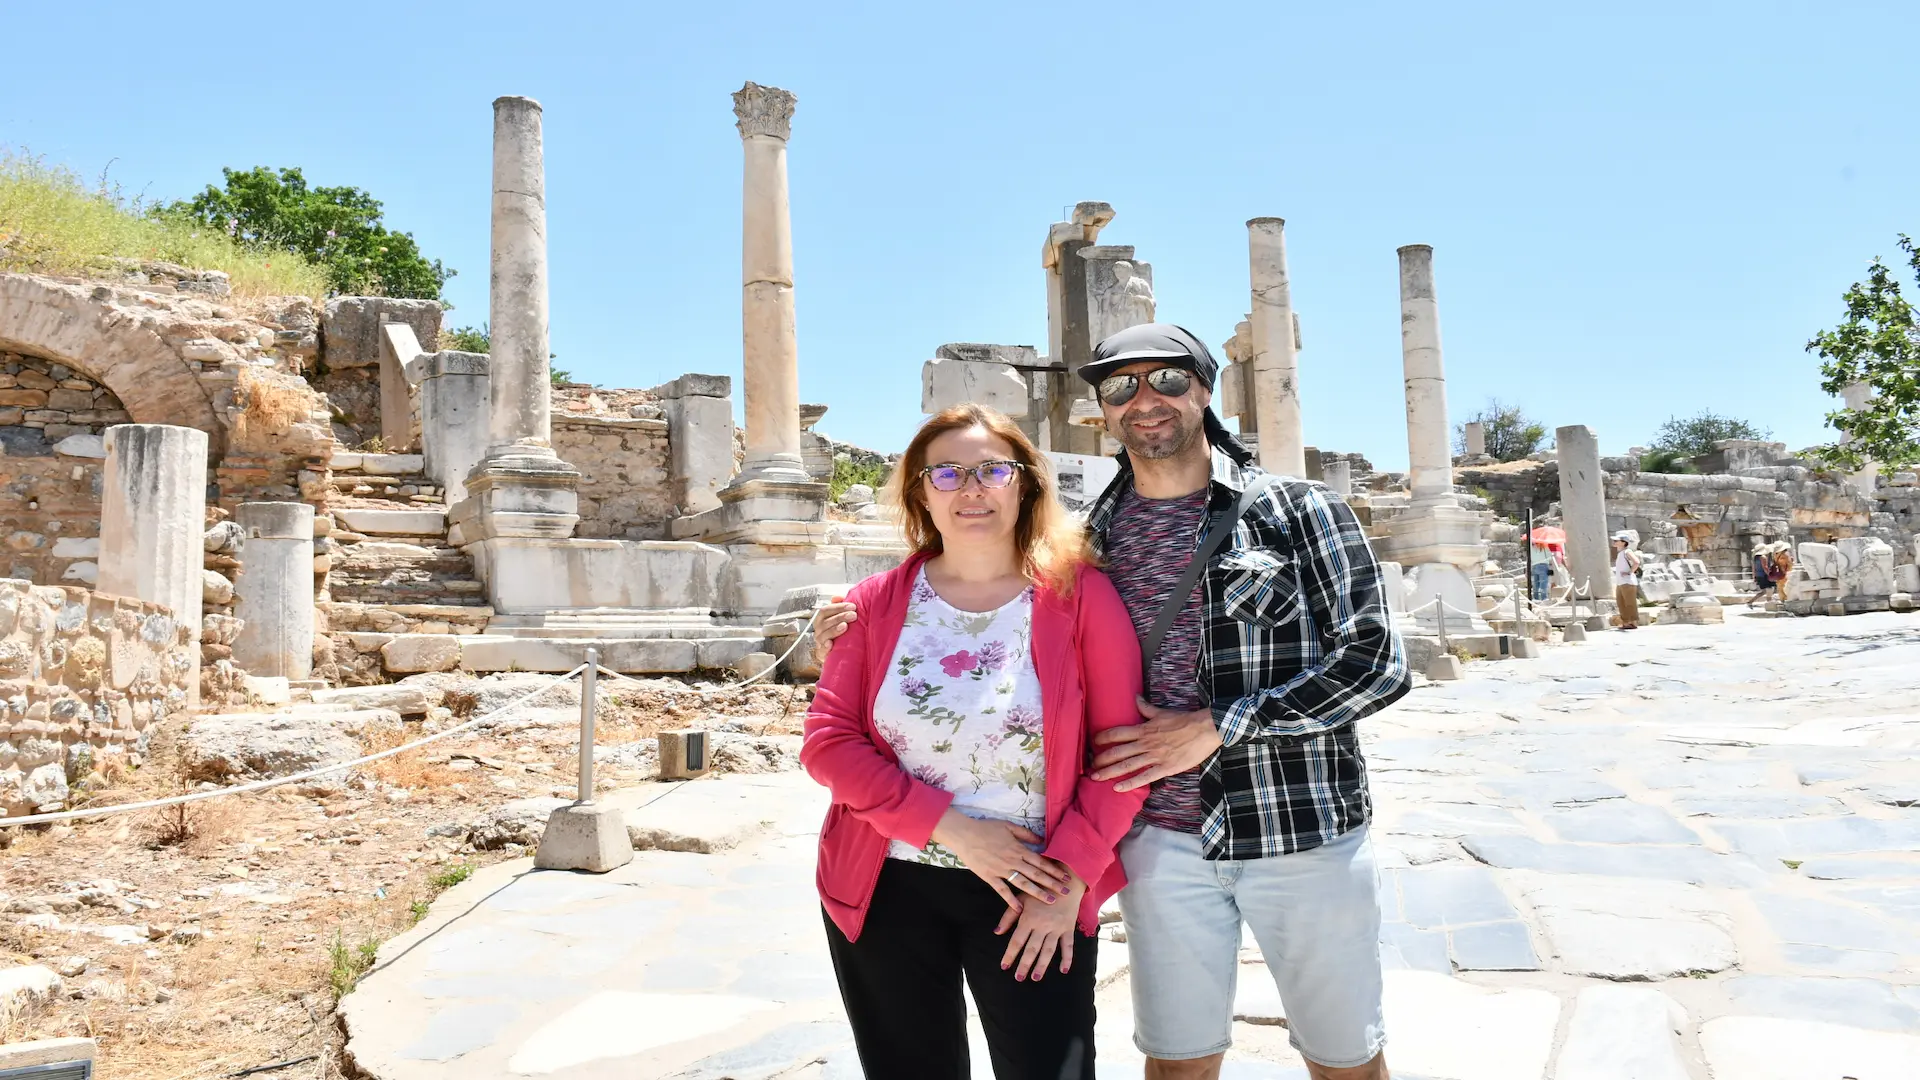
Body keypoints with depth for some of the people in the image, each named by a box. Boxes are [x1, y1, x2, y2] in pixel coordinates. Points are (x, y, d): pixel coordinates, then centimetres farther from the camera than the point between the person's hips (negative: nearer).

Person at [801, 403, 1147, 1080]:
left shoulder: (1081, 595, -6)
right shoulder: (876, 604, -1)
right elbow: (827, 740, -7)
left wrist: (1070, 878, -12)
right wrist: (951, 828, -15)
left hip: (1038, 894, -2)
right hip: (888, 892, 2)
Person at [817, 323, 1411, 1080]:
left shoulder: (1299, 512, -5)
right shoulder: (1091, 542, 4)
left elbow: (1375, 664, -10)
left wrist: (1215, 727, -15)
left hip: (1302, 831, -2)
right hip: (1163, 839, 2)